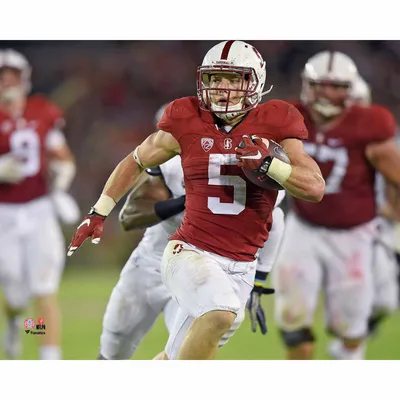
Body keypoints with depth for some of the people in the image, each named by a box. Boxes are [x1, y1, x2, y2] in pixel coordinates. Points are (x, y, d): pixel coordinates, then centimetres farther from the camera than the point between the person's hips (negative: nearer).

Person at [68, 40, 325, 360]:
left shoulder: (273, 124, -2)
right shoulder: (187, 122, -2)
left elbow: (315, 187, -8)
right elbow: (136, 162, 15)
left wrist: (267, 163, -24)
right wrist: (99, 214, 15)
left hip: (241, 266, 3)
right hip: (191, 251, -2)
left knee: (177, 359, 10)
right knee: (221, 313, -33)